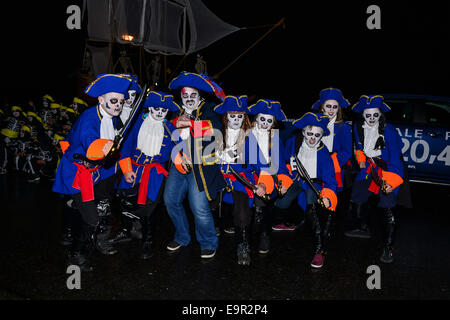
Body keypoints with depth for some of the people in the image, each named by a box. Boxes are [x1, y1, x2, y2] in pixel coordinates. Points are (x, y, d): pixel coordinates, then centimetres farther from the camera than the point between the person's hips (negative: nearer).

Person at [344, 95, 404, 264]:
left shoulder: (389, 131, -21)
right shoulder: (358, 127, -4)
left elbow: (395, 158, -20)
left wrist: (391, 182, -26)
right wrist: (361, 160, 6)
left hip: (388, 169, -6)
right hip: (369, 166, 6)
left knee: (387, 208, -14)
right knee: (356, 199, 13)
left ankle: (388, 247, -2)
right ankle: (363, 229, 40)